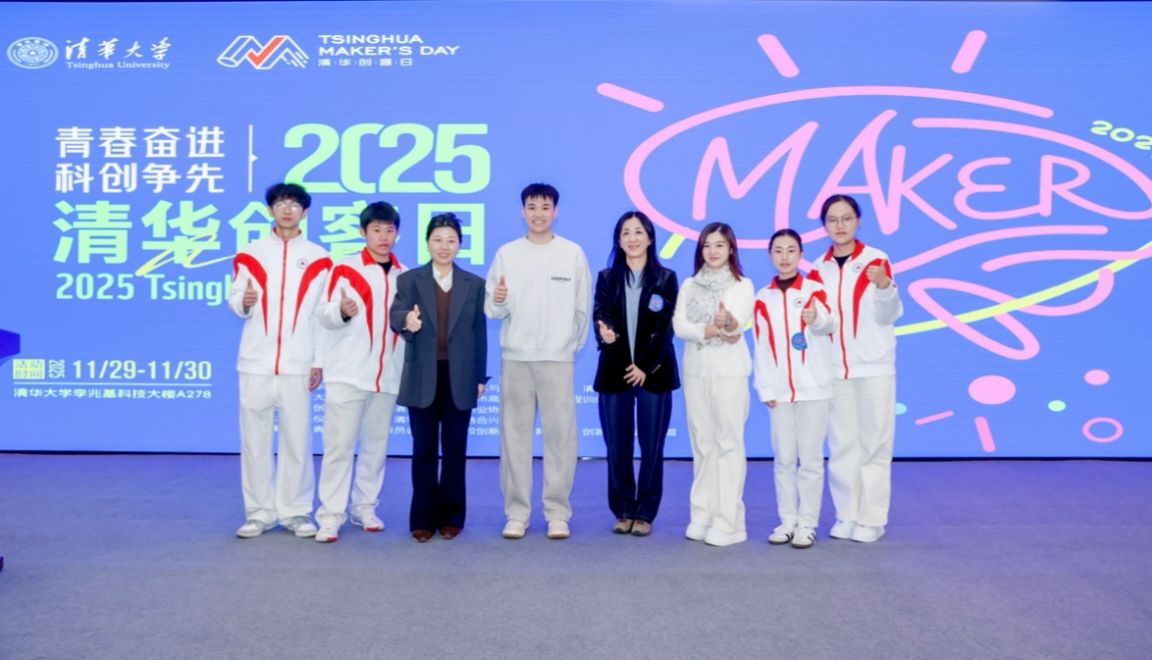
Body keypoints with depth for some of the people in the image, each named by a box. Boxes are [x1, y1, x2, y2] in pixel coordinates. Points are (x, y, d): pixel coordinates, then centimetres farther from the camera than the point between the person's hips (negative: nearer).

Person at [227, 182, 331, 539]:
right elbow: (234, 299, 9)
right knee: (254, 438, 3)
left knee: (297, 439, 1)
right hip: (256, 361, 1)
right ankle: (259, 512, 12)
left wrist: (320, 361, -1)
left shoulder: (318, 258, 5)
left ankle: (296, 511, 11)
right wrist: (243, 302, -15)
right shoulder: (249, 254, 9)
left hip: (298, 363, -1)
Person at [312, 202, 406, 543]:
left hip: (387, 376, 4)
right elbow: (325, 315, -5)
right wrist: (342, 311, -25)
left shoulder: (404, 275, 10)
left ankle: (365, 508, 22)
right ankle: (330, 515, 2)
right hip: (348, 374, -4)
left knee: (376, 445, 10)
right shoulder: (345, 269, -2)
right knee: (339, 445, -4)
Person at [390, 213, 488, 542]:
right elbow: (395, 316, -12)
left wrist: (480, 377, 3)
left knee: (454, 449, 6)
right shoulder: (409, 280, 4)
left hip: (459, 378, 1)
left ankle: (451, 516, 16)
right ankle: (423, 518, 13)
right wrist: (406, 320, -37)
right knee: (423, 450, 4)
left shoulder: (474, 283, 7)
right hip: (422, 378, -1)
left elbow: (480, 333, 7)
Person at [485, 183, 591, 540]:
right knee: (514, 435, 3)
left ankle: (557, 513, 9)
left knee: (560, 436, 0)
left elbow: (582, 308, 6)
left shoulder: (573, 253, 3)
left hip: (557, 357, -1)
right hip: (515, 356, 1)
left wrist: (574, 345, 7)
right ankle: (516, 513, 12)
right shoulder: (506, 253, 5)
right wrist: (498, 300, -20)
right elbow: (492, 311, 1)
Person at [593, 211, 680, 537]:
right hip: (614, 372, 1)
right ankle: (623, 511, 16)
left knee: (652, 446, 2)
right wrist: (604, 332, -27)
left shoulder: (665, 278, 4)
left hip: (653, 372, -1)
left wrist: (646, 366, -10)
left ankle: (645, 513, 12)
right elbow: (599, 315, -3)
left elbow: (666, 327, -2)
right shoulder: (607, 278, 8)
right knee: (617, 446, 4)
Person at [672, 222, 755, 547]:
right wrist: (711, 330, -15)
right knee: (702, 443, 7)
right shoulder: (690, 285, 12)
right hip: (695, 370, 4)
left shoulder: (742, 285, 1)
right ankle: (702, 515, 12)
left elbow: (737, 326, -17)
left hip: (729, 371, -4)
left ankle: (728, 522, -4)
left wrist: (729, 323, -39)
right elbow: (679, 326, -1)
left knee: (728, 443, -6)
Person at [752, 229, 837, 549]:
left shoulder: (814, 289, -2)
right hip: (780, 390, 3)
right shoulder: (763, 298, 7)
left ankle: (807, 523, 10)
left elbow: (829, 324, -22)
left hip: (814, 388, -3)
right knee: (783, 458, 8)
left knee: (810, 458, 2)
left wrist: (817, 318, -45)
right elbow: (762, 348, 7)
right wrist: (766, 388, 0)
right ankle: (787, 520, 18)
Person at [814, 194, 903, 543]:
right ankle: (846, 515, 15)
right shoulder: (819, 269, 7)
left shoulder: (876, 260, -3)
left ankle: (872, 518, 8)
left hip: (874, 367, -3)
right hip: (834, 369, 3)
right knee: (841, 444, 6)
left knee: (874, 443, 1)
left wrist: (884, 286, -28)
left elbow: (889, 315, -11)